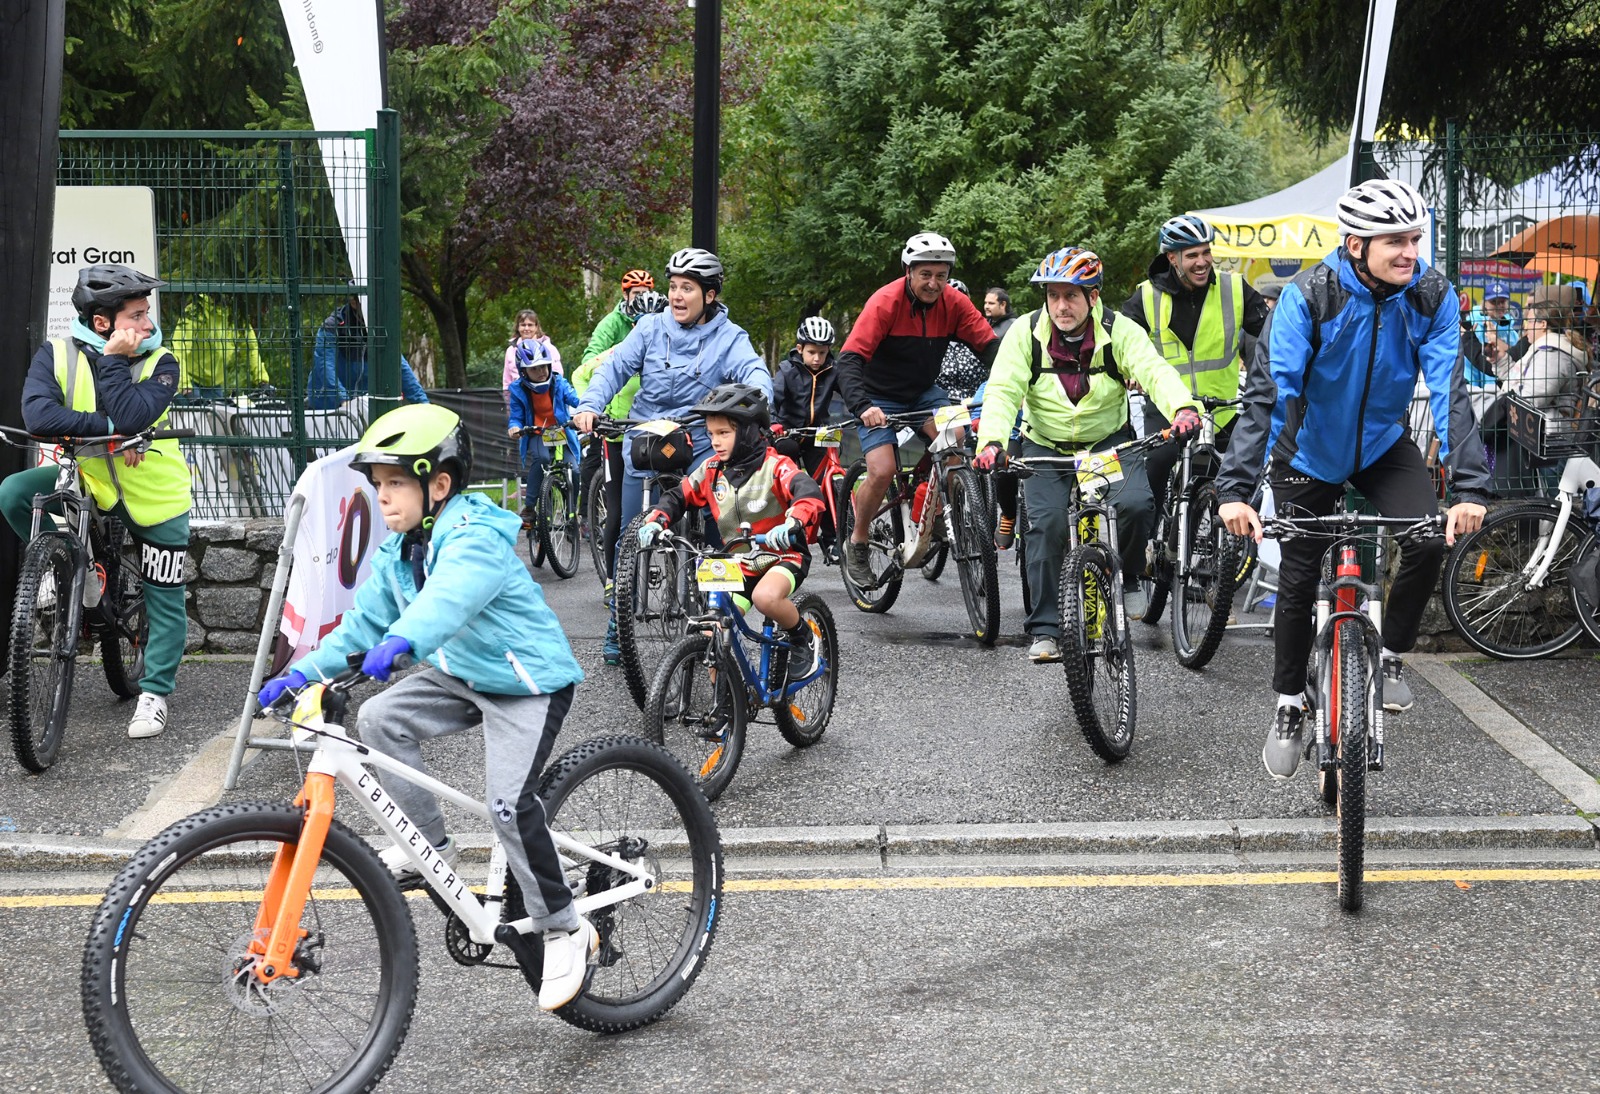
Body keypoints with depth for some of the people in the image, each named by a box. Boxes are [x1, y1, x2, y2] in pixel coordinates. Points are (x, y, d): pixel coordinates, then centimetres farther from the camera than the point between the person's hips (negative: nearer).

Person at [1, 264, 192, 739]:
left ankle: (155, 693, 21)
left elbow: (132, 417, -31)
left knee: (164, 601, 3)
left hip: (155, 496, -1)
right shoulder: (58, 355, -13)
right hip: (88, 478, 1)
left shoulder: (159, 363, -14)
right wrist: (109, 427, -32)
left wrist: (113, 361, -26)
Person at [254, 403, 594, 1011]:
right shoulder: (399, 552, 3)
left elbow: (450, 594, -46)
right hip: (462, 671, 9)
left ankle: (564, 931, -5)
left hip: (530, 681, -9)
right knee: (379, 720, -9)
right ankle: (429, 843, 7)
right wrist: (304, 672, -8)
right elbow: (364, 621, 4)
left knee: (508, 804, -22)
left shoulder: (475, 538, -25)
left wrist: (402, 641, -64)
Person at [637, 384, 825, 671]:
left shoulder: (774, 466, -15)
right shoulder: (712, 470, 2)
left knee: (765, 596, -36)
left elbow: (810, 494, -32)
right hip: (739, 566, 6)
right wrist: (655, 522, -11)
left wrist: (791, 524, -52)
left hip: (783, 556, -5)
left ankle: (803, 638, -7)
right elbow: (677, 497, 10)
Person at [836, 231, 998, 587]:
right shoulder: (885, 302, -24)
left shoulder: (954, 303, -11)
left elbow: (989, 345, -13)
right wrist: (863, 407, -45)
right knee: (882, 471, -20)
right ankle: (857, 544, 4)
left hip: (924, 392, 4)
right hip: (880, 398, -3)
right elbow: (849, 359, -30)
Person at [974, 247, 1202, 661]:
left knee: (1136, 504, -25)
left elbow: (1155, 371, -27)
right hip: (1046, 447, 0)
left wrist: (1182, 408, -50)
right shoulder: (1026, 334, -11)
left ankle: (1127, 578, 5)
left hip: (1109, 442, 0)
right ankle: (1045, 630, -6)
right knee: (1047, 525, -18)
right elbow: (1003, 390, -20)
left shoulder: (1120, 332, -12)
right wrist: (991, 441, -40)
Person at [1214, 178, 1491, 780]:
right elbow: (1267, 390, -32)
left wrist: (1469, 488, -35)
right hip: (1310, 453, -2)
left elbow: (1449, 391, -24)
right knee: (1299, 579, 1)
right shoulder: (1309, 295, -27)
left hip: (1382, 445, 2)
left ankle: (1390, 656, 4)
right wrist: (1235, 489, -41)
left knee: (1431, 540, -21)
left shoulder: (1432, 296, -19)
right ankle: (1289, 706, 22)